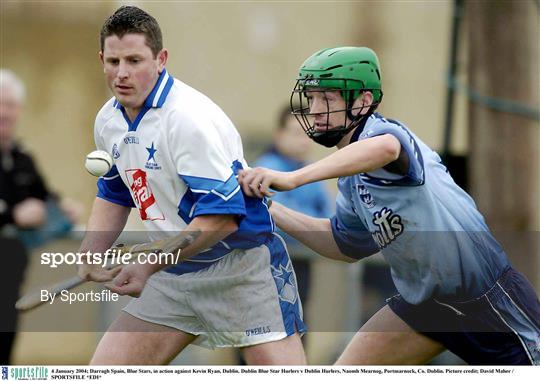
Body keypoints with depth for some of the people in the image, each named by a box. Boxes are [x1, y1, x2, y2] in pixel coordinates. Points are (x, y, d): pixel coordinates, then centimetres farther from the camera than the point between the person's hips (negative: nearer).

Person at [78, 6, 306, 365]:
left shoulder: (190, 118, -22)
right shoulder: (108, 121, 4)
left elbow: (221, 217, -27)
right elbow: (114, 194, 22)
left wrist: (149, 265, -26)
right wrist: (89, 255, 5)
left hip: (241, 265, -8)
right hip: (173, 274, 8)